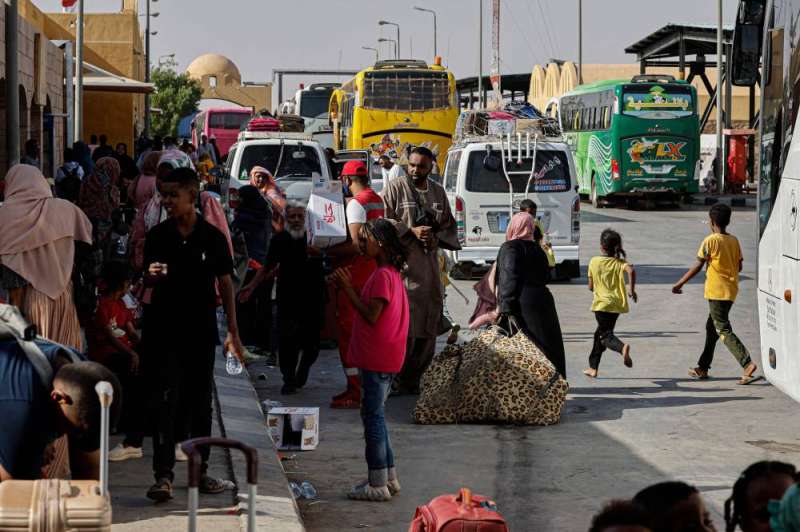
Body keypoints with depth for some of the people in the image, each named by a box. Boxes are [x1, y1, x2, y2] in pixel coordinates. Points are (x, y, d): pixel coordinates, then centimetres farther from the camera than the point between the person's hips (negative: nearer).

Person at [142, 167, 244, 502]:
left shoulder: (212, 237, 0)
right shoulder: (157, 236, 0)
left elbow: (225, 285, 5)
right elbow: (146, 284, 7)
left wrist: (233, 332, 4)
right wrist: (150, 276, -18)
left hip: (201, 331, 1)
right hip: (164, 332, -1)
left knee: (201, 402, 10)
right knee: (165, 401, -8)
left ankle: (201, 469, 22)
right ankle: (163, 475, -9)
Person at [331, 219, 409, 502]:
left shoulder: (382, 275, -17)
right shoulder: (390, 272, 14)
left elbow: (371, 316, -20)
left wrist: (348, 288, -15)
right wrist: (349, 288, 8)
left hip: (377, 359, -10)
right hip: (377, 358, 10)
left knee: (372, 415, -5)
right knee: (375, 415, 16)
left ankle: (378, 485, -2)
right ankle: (388, 477, 22)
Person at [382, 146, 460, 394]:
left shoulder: (438, 192, 14)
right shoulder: (395, 188, -2)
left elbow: (449, 225, 19)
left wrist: (437, 239, -2)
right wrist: (411, 231, -16)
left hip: (429, 266, 6)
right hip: (401, 264, -6)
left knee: (427, 328, 6)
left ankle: (412, 380, 15)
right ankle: (396, 381, -4)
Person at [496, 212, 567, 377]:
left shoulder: (510, 248, -6)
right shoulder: (536, 248, 14)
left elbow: (509, 279, -16)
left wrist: (504, 307, -20)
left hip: (523, 306, -7)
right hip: (542, 300, 7)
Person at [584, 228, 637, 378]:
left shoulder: (594, 261, -2)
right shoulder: (619, 263, 0)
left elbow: (591, 286, 2)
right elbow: (631, 270, -23)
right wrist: (632, 290, -15)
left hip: (602, 304, -4)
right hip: (617, 304, 4)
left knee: (605, 335, -6)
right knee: (600, 333, 18)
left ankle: (622, 347, -39)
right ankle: (593, 367, 23)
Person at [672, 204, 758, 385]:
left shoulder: (710, 241, -13)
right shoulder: (734, 241, 7)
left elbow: (698, 267, -12)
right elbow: (739, 267, 13)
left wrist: (680, 283, -4)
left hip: (716, 291, -8)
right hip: (731, 291, 8)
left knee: (724, 330, -8)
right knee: (712, 327, 17)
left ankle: (747, 364, -22)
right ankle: (703, 368, 23)